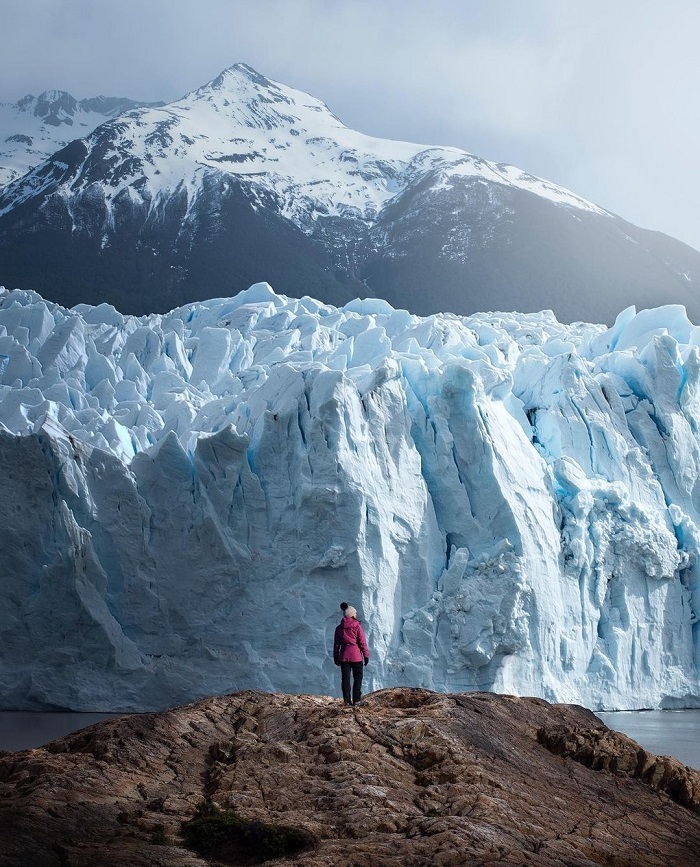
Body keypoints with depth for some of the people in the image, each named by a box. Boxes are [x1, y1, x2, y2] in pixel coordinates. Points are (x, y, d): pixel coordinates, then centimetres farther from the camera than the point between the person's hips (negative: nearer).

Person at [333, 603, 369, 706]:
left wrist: (336, 657, 14)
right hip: (356, 656, -3)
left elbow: (336, 644, 6)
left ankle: (347, 700, 7)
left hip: (344, 656, 3)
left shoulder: (339, 628, 2)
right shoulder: (357, 626, -9)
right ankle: (356, 700, 2)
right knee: (358, 678, 7)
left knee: (345, 678, 7)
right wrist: (366, 655, -1)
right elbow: (362, 642, -8)